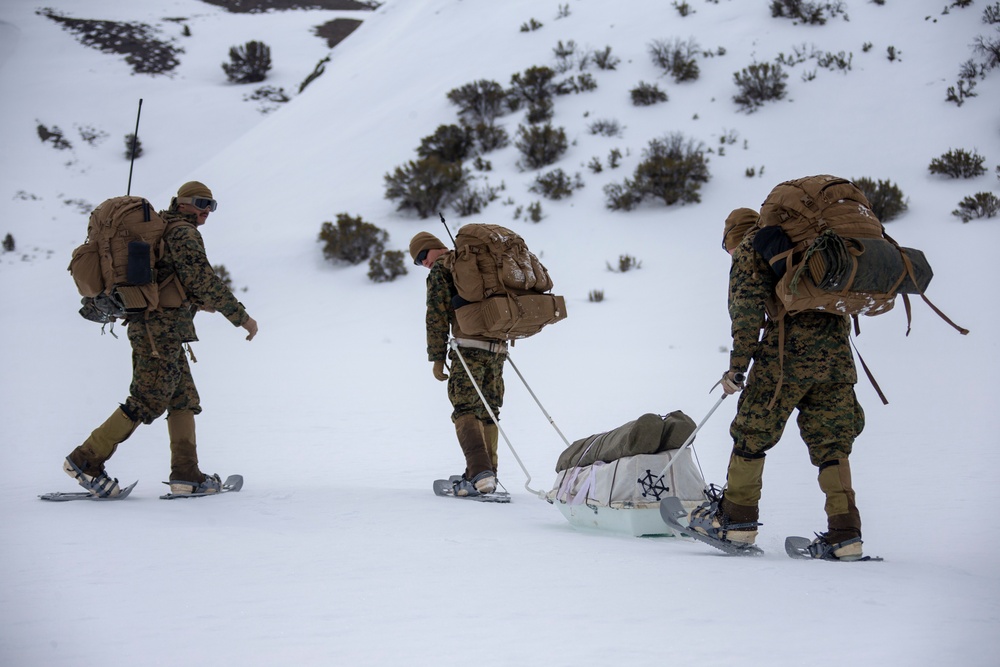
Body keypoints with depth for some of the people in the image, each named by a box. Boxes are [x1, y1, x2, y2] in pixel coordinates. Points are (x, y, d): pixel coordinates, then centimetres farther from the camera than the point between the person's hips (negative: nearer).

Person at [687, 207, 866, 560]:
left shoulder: (751, 247, 7)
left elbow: (749, 306, -7)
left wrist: (738, 364, -8)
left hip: (789, 349, -6)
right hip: (837, 350, 6)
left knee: (751, 432, 6)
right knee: (831, 441, 7)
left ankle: (736, 517, 14)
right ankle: (844, 534, 0)